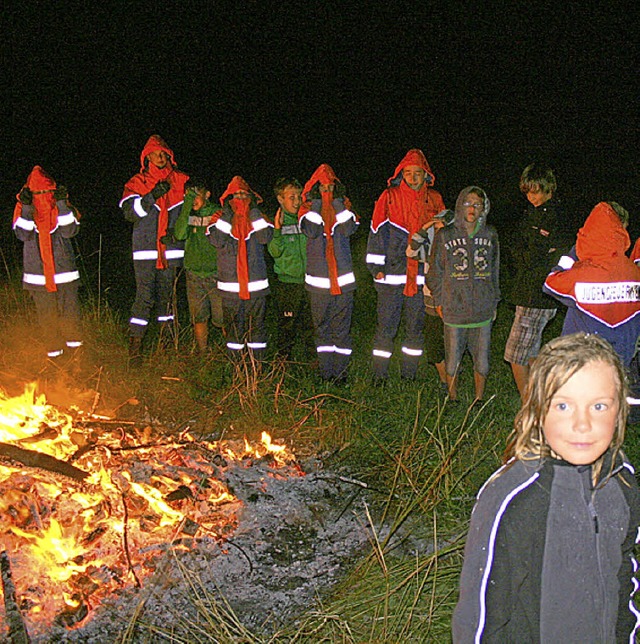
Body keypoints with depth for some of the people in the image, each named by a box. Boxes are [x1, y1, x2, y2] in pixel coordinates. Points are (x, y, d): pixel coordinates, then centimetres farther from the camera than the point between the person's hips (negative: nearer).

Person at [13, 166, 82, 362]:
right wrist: (27, 207, -22)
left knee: (69, 311, 1)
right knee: (46, 315, 6)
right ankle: (54, 352, 19)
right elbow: (22, 234, -13)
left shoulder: (62, 206, 2)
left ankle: (74, 346, 20)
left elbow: (70, 231, -13)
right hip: (37, 273, 0)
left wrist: (62, 204, -20)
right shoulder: (24, 208, 2)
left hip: (64, 271, 0)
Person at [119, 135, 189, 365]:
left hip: (172, 250, 3)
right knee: (144, 296, -9)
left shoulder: (181, 181, 9)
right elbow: (130, 213, -8)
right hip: (145, 250, -3)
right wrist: (152, 196, -20)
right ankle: (135, 344, -6)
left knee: (166, 294, 12)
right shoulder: (137, 183, 4)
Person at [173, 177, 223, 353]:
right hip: (194, 275, 3)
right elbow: (179, 234, -15)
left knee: (221, 319, -2)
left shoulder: (218, 213, -2)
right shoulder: (187, 214, 5)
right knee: (199, 318, 9)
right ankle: (203, 354, 22)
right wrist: (187, 207, -19)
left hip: (216, 274, -3)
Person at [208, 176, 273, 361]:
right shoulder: (221, 219, 6)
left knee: (256, 325, 4)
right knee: (233, 327, 6)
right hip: (230, 286, 0)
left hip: (256, 285, 1)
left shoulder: (258, 218, 9)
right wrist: (228, 213, -11)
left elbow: (266, 237, -11)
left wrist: (253, 211, -9)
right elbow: (217, 240, -12)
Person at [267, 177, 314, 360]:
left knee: (310, 325, 11)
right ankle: (284, 359, 21)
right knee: (286, 326, 7)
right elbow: (274, 251, -14)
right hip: (286, 284, -3)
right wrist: (277, 231, -29)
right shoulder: (277, 223, -4)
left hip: (309, 281, 3)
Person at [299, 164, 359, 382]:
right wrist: (318, 203, -9)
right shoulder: (308, 208, 7)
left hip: (343, 278, 0)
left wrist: (336, 203, -8)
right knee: (321, 325, 5)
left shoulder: (344, 205, 9)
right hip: (318, 279, 0)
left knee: (342, 325, 1)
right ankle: (325, 371, 12)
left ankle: (340, 370, 7)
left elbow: (349, 229, -11)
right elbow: (311, 230, -14)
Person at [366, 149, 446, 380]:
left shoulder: (434, 200, 8)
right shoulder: (390, 197, 0)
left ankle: (409, 375, 21)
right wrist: (377, 267, -6)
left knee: (416, 327, 9)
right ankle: (379, 376, 11)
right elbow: (377, 231, 0)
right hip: (391, 275, -3)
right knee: (386, 327, 1)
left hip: (422, 276, 3)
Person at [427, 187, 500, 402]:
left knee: (482, 362, 7)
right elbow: (435, 272, 6)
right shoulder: (445, 235, 1)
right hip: (453, 309, -1)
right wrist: (439, 301, 1)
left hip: (483, 309, 2)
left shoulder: (490, 235, 7)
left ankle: (479, 400, 24)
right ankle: (453, 400, 24)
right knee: (452, 361, 6)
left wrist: (494, 302, 14)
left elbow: (495, 271, 15)